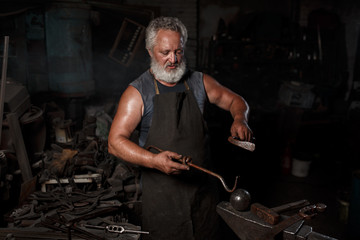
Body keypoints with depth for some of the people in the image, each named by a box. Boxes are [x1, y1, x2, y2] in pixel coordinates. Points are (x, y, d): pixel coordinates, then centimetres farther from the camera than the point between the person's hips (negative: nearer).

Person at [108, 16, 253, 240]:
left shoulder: (199, 82, 3)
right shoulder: (138, 92, -9)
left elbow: (236, 101, 15)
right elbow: (115, 142, -15)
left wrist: (240, 120, -8)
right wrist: (154, 160, -30)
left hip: (204, 186, 4)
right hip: (162, 191, -3)